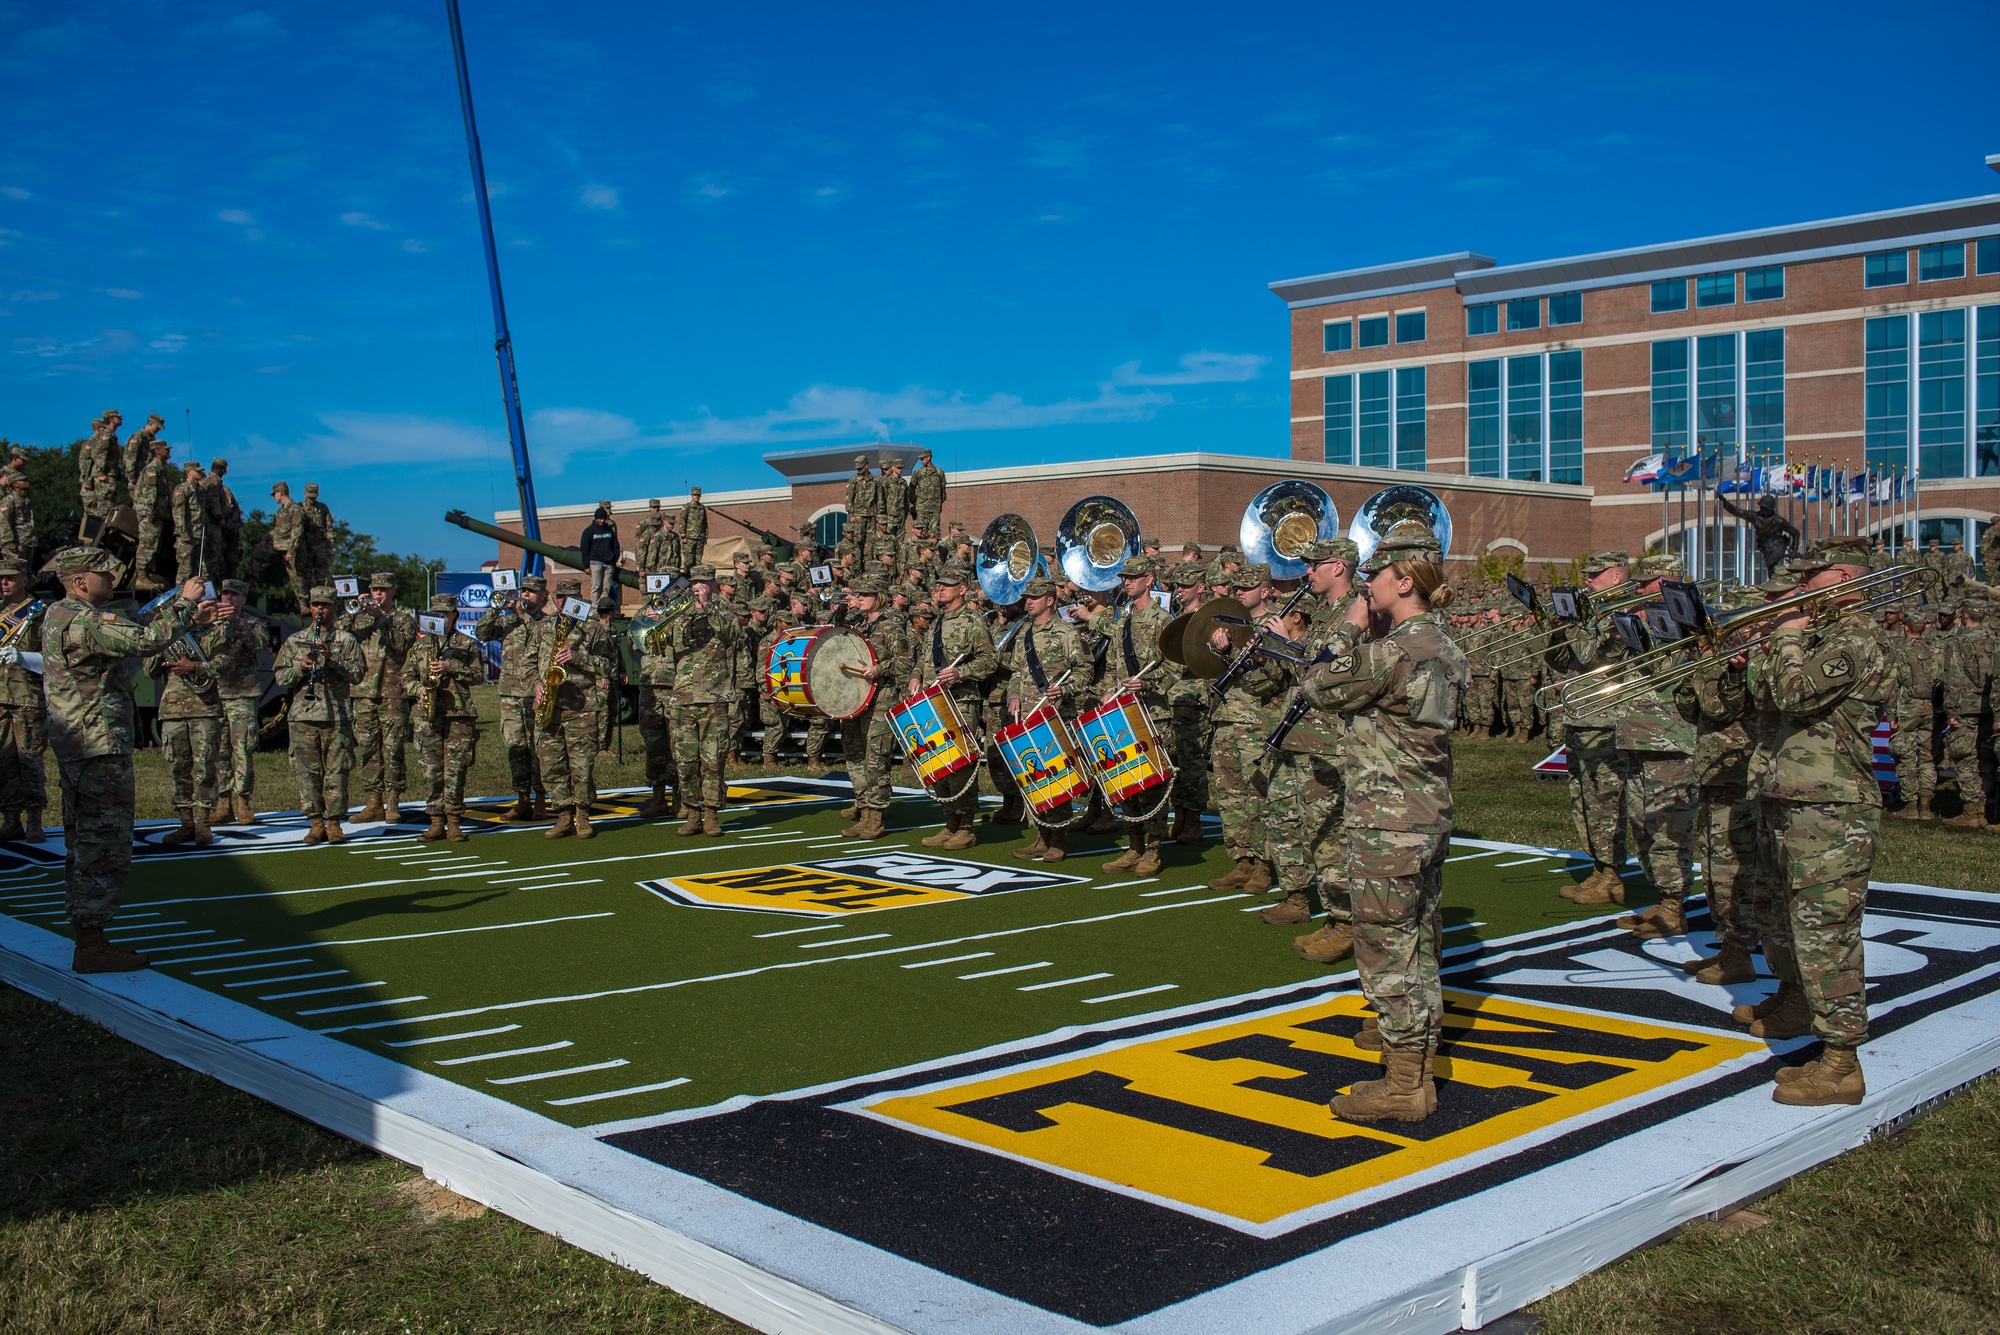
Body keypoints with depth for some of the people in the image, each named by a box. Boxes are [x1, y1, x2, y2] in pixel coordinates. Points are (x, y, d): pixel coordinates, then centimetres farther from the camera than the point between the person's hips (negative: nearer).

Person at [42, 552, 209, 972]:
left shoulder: (60, 616, 16)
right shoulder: (82, 621, -17)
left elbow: (135, 633, 16)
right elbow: (147, 640, -25)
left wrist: (191, 619, 10)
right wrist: (185, 601, -12)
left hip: (75, 748, 11)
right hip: (99, 749, -11)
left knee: (84, 846, 15)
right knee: (105, 848, -7)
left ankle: (87, 939, 22)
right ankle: (93, 949, -4)